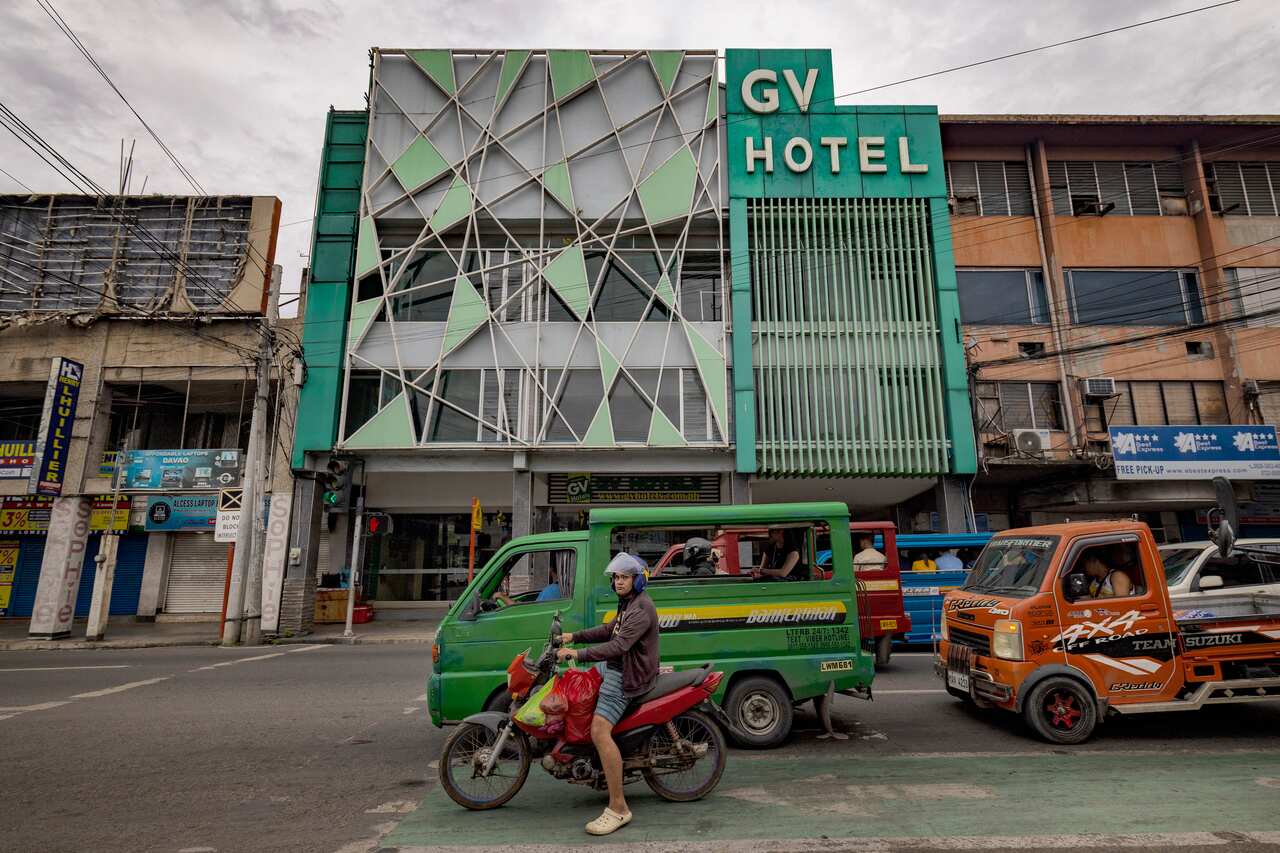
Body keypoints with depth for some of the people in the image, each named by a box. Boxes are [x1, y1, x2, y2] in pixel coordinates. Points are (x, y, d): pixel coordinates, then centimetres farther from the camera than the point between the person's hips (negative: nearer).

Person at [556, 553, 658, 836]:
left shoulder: (641, 609, -22)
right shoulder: (629, 603, 12)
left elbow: (619, 646, -32)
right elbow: (609, 630, 20)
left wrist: (578, 654, -35)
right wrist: (574, 637, 12)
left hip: (625, 676, -11)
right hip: (613, 667, 11)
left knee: (600, 730, -23)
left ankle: (618, 808, -18)